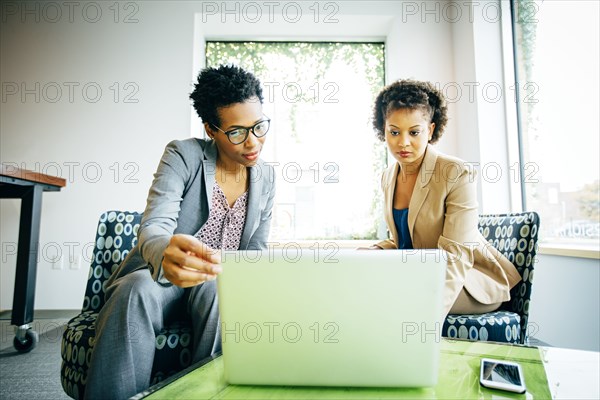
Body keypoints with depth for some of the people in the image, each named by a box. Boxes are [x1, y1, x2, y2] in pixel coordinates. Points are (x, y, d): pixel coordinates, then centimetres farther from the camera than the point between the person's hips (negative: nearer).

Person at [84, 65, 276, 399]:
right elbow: (153, 229, -23)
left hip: (220, 284, 2)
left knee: (219, 293, -34)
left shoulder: (266, 177, 3)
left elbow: (256, 250, 8)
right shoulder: (183, 155, -10)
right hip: (159, 276, -1)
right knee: (137, 290, -36)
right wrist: (167, 252, -48)